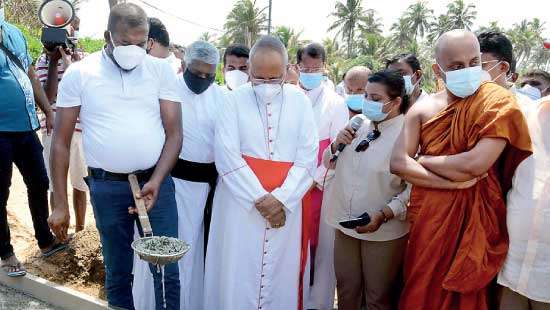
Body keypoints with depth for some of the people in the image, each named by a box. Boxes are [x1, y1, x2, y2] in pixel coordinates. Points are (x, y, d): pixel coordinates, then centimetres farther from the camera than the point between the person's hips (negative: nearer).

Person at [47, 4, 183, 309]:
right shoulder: (79, 73, -3)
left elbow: (174, 133, -3)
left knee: (167, 272, 5)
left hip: (156, 182, 0)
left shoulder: (161, 70, -1)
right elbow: (61, 142, 1)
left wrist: (155, 181, -16)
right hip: (107, 187, 0)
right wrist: (60, 204, -1)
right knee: (117, 273, 14)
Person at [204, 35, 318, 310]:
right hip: (241, 202, -1)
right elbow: (226, 156, -8)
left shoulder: (300, 101, 4)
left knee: (282, 273, 9)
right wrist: (260, 198, -14)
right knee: (238, 273, 5)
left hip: (287, 204, 2)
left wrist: (281, 198, -12)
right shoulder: (235, 100, -1)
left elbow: (308, 155, -1)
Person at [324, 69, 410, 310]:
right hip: (346, 225, 6)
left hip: (384, 231, -5)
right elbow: (329, 163, 15)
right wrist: (336, 145, -4)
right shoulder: (360, 127, 6)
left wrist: (384, 215, -26)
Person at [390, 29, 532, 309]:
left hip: (475, 218, -2)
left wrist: (423, 160, -8)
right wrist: (451, 182, -17)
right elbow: (397, 163, -9)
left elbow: (476, 163, -21)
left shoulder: (498, 101, -7)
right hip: (428, 217, 3)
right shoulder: (423, 109, 2)